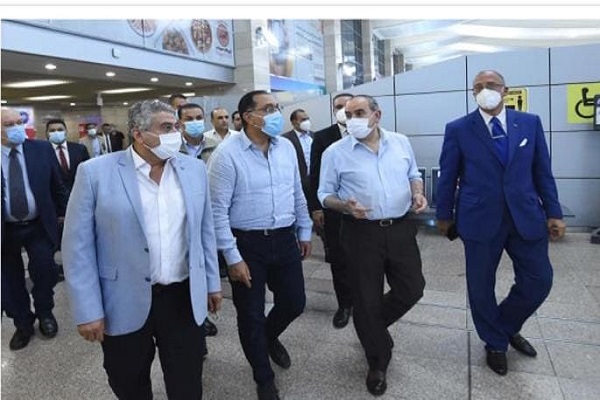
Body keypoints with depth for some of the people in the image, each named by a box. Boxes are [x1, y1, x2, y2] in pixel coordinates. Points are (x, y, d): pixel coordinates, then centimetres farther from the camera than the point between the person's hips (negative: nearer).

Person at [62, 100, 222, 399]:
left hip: (185, 299, 2)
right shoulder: (96, 172, -9)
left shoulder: (194, 169, 1)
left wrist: (212, 282, 10)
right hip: (125, 304, -2)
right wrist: (88, 310, -9)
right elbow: (78, 245, -7)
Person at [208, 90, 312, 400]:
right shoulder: (227, 154, -14)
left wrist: (304, 232, 15)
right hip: (247, 244, -5)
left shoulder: (286, 147, 4)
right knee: (251, 315, 9)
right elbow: (217, 210, -14)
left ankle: (270, 337, 50)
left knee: (294, 303, 15)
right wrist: (232, 257, -15)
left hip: (285, 240, 5)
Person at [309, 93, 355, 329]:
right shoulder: (322, 137, 1)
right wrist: (315, 208, -4)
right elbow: (314, 175, 0)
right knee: (338, 260, 9)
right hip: (333, 209, 0)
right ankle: (344, 304, 25)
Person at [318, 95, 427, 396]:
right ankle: (378, 362, 31)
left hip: (400, 229, 4)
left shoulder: (401, 142, 4)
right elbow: (325, 195, -2)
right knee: (367, 299, 7)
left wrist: (418, 194, -5)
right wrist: (346, 206, -21)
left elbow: (414, 175, 16)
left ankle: (373, 327, 40)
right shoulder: (335, 152, -6)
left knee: (412, 289, 10)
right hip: (361, 233, -3)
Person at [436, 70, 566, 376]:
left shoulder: (530, 123, 5)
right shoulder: (458, 130, -3)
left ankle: (508, 326, 37)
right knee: (481, 287, 8)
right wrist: (444, 215, 4)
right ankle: (495, 343, 33)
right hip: (480, 220, -2)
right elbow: (447, 177, 1)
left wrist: (554, 212, 5)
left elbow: (542, 172, 8)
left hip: (526, 217, 3)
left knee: (539, 280, 8)